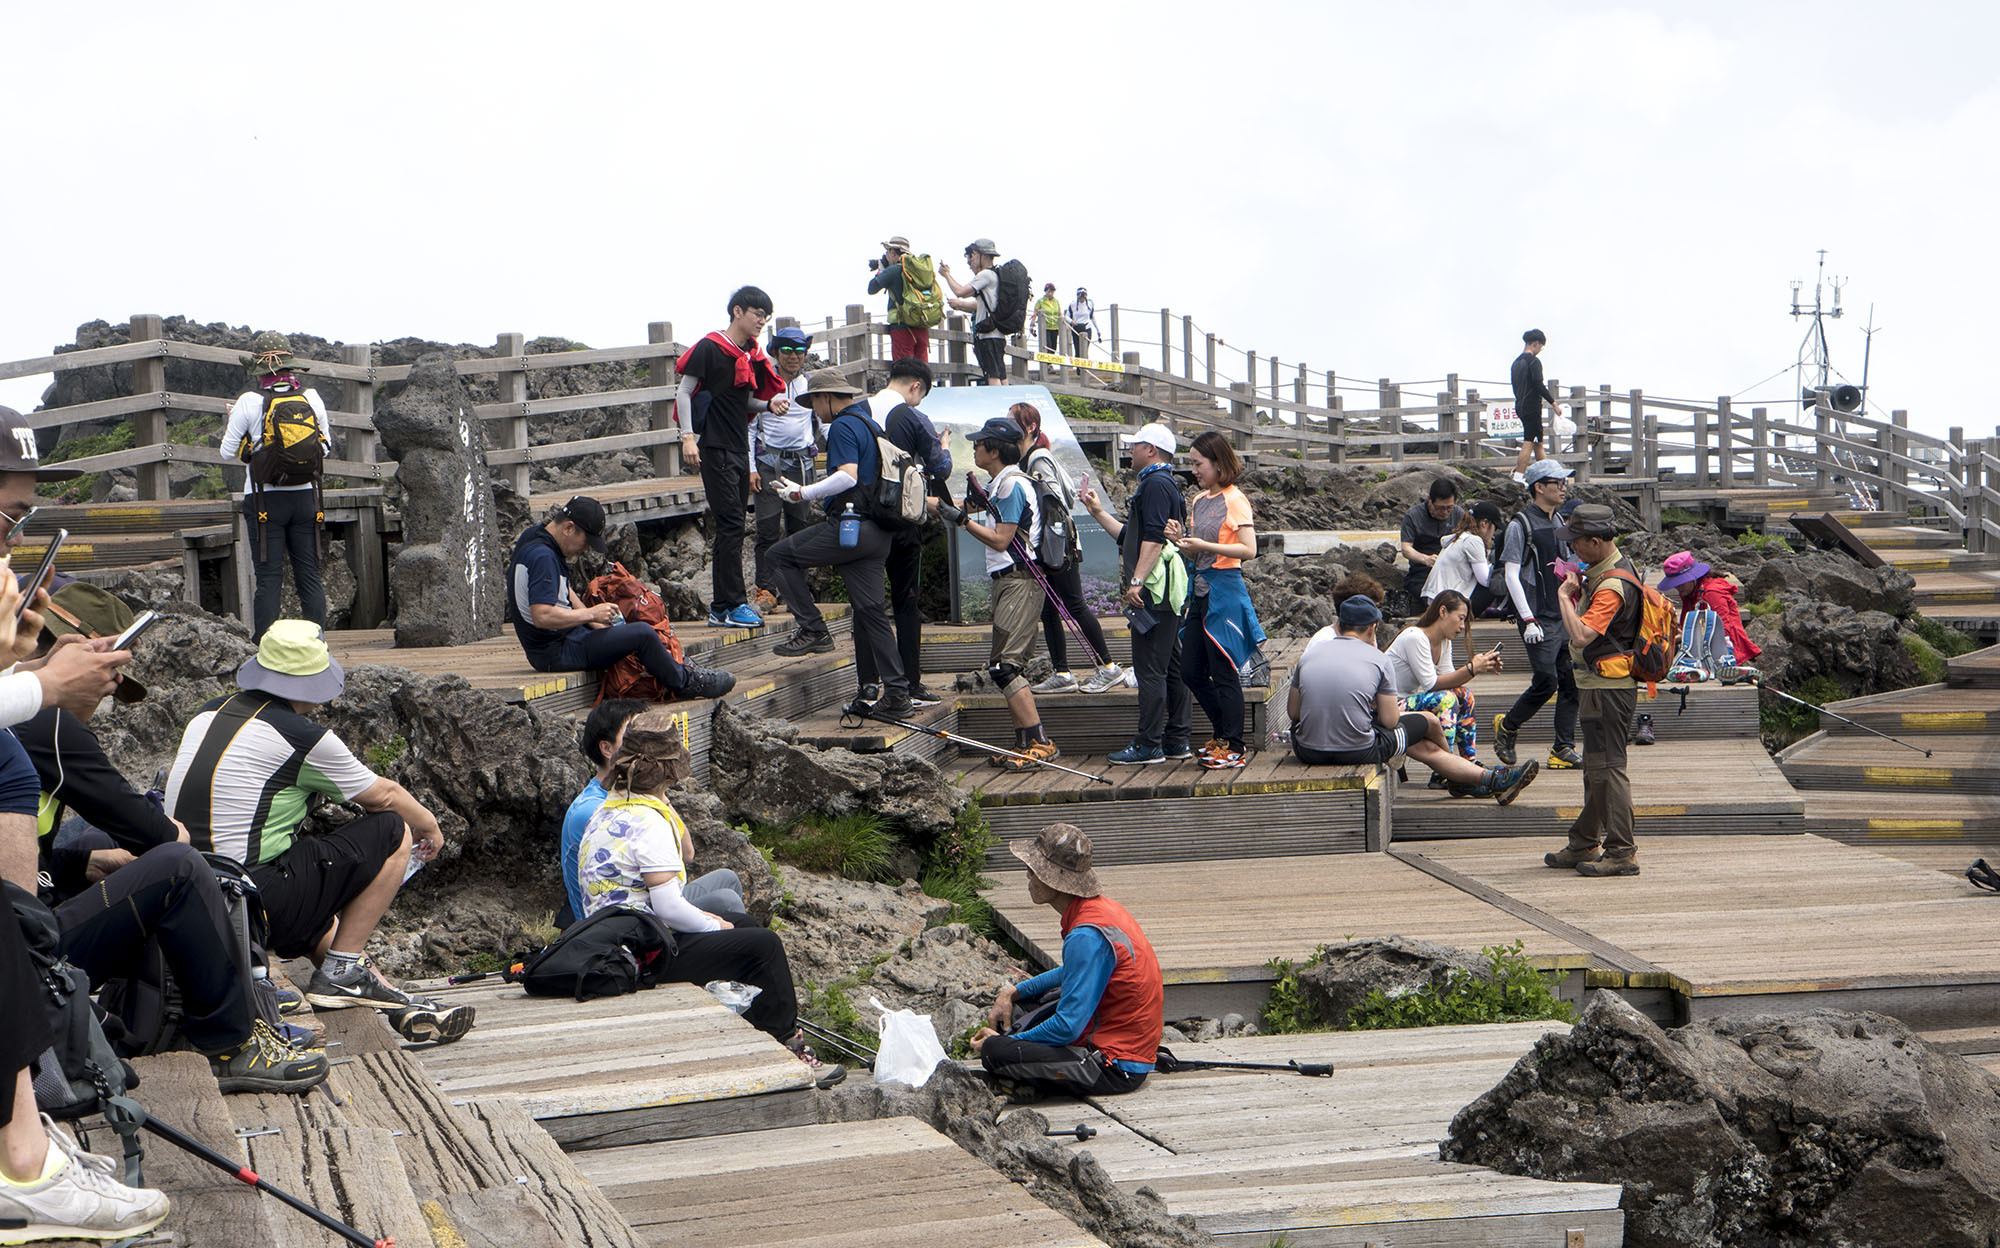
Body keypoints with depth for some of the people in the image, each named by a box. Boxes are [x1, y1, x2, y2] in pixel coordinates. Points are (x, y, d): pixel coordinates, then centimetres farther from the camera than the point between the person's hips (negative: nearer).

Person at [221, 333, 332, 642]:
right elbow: (326, 448, 8)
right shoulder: (312, 398, -1)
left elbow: (228, 451, -2)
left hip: (265, 499, -2)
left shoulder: (249, 401, -10)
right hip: (305, 497, 2)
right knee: (309, 575, 8)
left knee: (269, 578, 0)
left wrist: (231, 420, 15)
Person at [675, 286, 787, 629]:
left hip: (739, 449, 8)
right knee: (730, 525, -11)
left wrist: (769, 404, 2)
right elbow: (684, 392, -9)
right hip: (715, 449, -8)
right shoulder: (710, 348, -9)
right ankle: (731, 605, -10)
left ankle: (721, 606, 13)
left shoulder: (752, 355, 14)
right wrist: (688, 436, -17)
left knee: (732, 529, 9)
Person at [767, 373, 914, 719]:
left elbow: (848, 476, -23)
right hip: (877, 533, 9)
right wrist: (823, 495, 31)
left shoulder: (843, 427, -9)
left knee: (780, 556, 3)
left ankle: (812, 629, -3)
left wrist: (804, 493, -16)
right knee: (870, 611, 9)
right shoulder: (870, 424, 21)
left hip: (850, 528, -9)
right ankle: (896, 693, 6)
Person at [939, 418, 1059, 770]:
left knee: (1004, 666, -15)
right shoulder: (1000, 483, 18)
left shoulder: (1012, 484, -13)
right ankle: (1024, 743, 14)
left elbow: (1001, 540, -16)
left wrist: (963, 520, -13)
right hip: (1007, 581, 11)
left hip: (1019, 582, -11)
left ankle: (1039, 744, -17)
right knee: (1002, 666, 11)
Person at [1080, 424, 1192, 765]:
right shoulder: (1158, 484, 23)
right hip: (1166, 595, 11)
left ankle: (1148, 745, -9)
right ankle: (1176, 742, 15)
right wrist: (1099, 511, 29)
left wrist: (1137, 582, -25)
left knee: (1150, 669, -9)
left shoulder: (1156, 484, -10)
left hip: (1155, 592, -11)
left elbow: (1154, 538, -21)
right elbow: (1131, 537, 27)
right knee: (1170, 667, 12)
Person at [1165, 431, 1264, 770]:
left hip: (1225, 591, -8)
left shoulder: (1234, 500, -9)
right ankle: (1223, 736, 23)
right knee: (1191, 672, 10)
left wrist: (1203, 545, -20)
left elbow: (1249, 549, -16)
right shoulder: (1199, 501, 14)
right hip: (1201, 590, 9)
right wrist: (1181, 540, -2)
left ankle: (1233, 749, 3)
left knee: (1223, 672, -4)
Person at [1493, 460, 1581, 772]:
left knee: (1572, 682, 3)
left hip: (1564, 616, 7)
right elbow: (1512, 575, -12)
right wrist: (1528, 620, -17)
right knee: (1547, 682, -10)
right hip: (1539, 619, -7)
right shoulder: (1521, 524, -9)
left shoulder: (1558, 521, 14)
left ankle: (1563, 749, 8)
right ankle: (1507, 726, 12)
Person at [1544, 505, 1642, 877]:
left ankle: (1622, 853, -5)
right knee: (1595, 766, 19)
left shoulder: (1613, 585, -22)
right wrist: (1578, 588, 8)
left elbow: (1581, 636, -31)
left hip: (1608, 688, -11)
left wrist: (1565, 596, -20)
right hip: (1601, 685, 11)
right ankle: (1585, 844, 30)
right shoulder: (1604, 572, 12)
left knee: (1608, 767, -8)